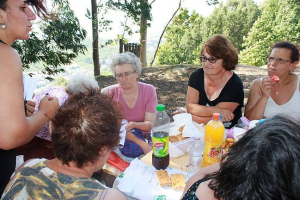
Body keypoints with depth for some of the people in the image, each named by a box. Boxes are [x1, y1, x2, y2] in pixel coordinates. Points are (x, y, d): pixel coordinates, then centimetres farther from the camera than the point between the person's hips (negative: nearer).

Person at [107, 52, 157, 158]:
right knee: (135, 148, -33)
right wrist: (142, 144, -23)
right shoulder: (111, 93, -7)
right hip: (122, 139, -1)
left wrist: (134, 125, -31)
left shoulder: (149, 90, -5)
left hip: (145, 136, 2)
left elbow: (150, 125, -8)